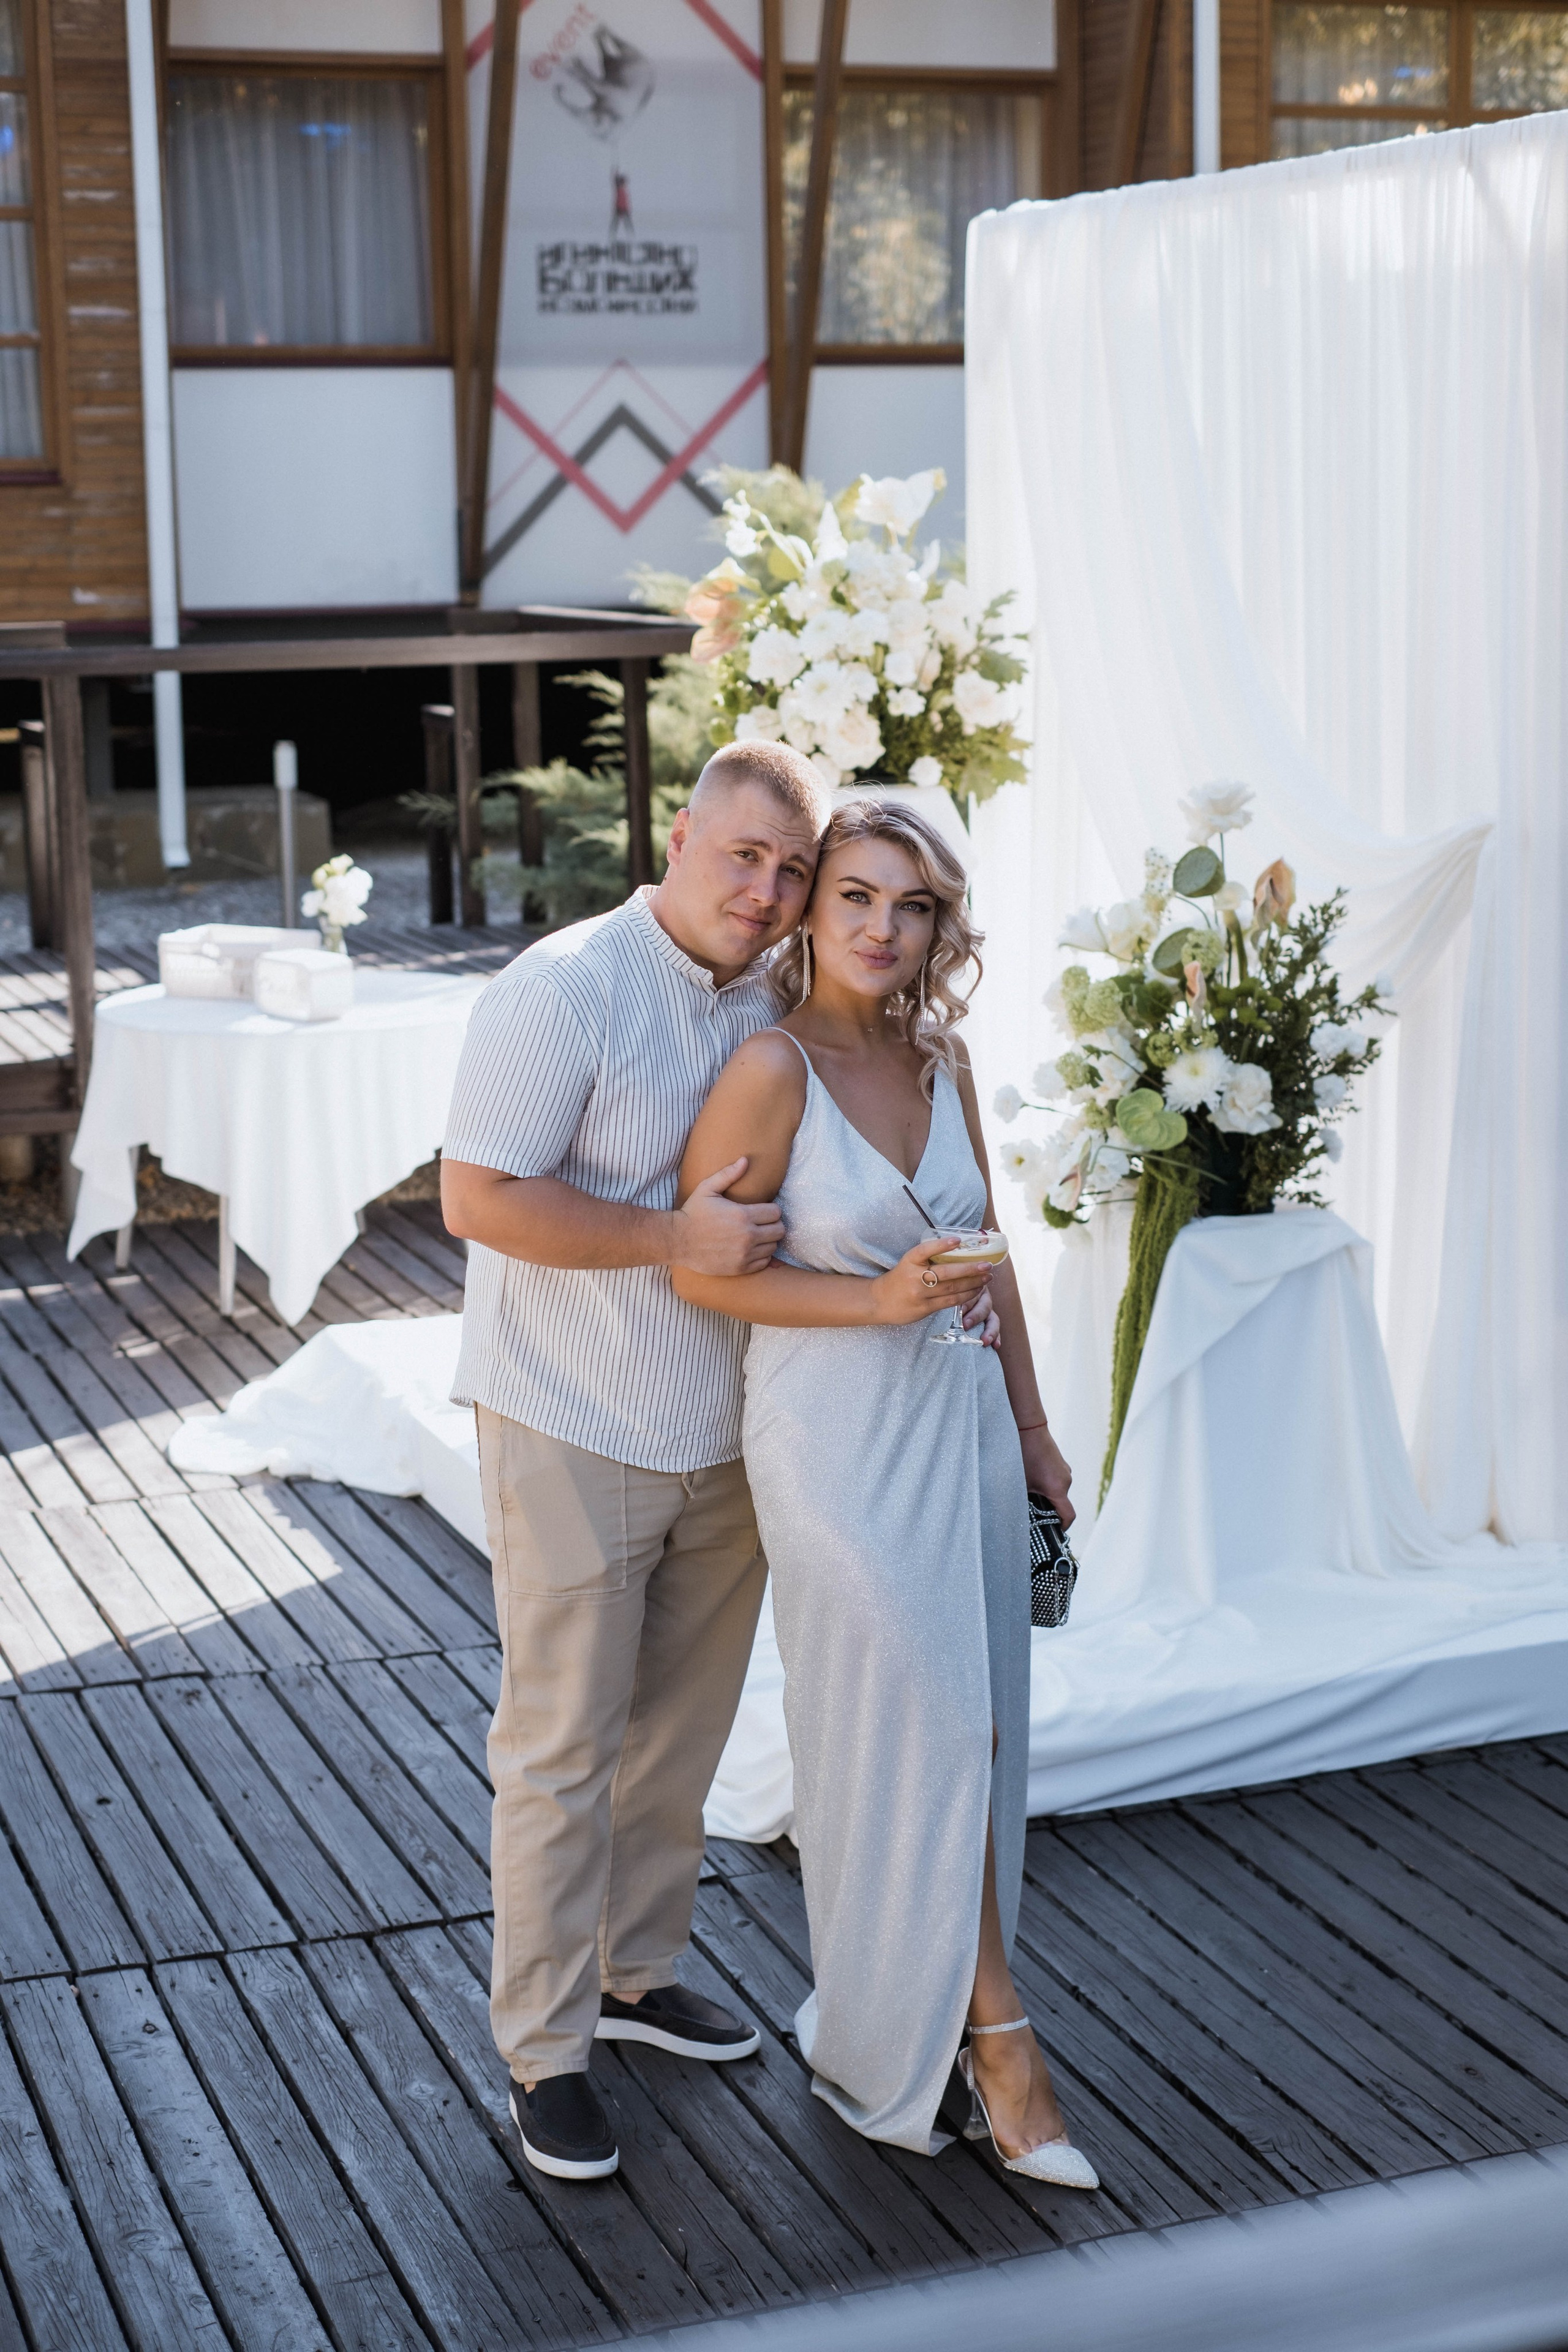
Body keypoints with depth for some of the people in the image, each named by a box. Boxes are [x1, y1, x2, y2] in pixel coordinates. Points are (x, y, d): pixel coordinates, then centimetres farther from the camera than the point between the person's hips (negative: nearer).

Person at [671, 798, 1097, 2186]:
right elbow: (700, 1269, -11)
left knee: (964, 1731, 10)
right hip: (839, 1434, -6)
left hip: (963, 1420, 6)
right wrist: (876, 1302, -19)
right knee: (929, 1729, -4)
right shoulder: (773, 1070, -14)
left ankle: (897, 2021, 25)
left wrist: (1030, 1424, 16)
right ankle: (993, 2033, 9)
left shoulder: (941, 1063, 5)